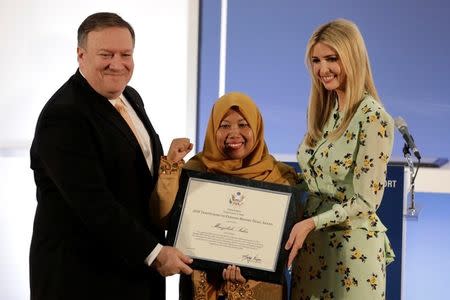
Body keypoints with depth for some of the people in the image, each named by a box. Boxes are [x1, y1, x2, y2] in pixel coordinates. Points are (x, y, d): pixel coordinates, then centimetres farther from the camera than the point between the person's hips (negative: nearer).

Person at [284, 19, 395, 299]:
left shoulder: (373, 118, -16)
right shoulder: (324, 109, 7)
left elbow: (365, 201, -17)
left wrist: (310, 223, -24)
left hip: (351, 247, -7)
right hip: (311, 242, 7)